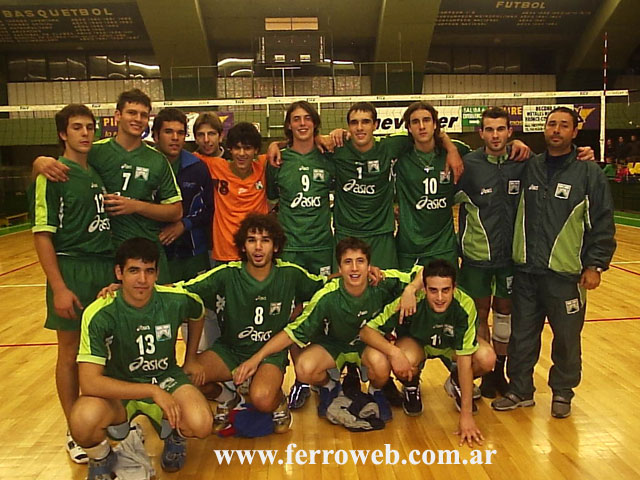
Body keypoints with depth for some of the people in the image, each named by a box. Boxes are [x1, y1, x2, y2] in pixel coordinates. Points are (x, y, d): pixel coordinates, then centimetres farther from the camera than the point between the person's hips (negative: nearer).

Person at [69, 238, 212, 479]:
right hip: (117, 389, -1)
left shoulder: (177, 300, -16)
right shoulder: (99, 315, -23)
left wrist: (190, 362, 13)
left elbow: (197, 315, 11)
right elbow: (89, 382, -28)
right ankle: (101, 459, 4)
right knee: (83, 421, -34)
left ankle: (174, 436, 11)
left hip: (167, 380, 1)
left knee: (201, 424, -29)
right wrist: (152, 391, -31)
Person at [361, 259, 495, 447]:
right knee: (407, 361, -36)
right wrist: (394, 352, -48)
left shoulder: (465, 305, -33)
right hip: (415, 342, -1)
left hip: (451, 344, 1)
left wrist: (466, 414, -32)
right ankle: (411, 387, 2)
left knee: (487, 358, -28)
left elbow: (464, 360, -31)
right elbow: (367, 330, -30)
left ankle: (456, 383, 7)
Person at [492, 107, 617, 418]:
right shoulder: (530, 167, 6)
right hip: (526, 270, 3)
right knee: (522, 334, 11)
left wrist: (596, 265, -7)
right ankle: (520, 390, 26)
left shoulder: (589, 172, -3)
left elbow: (603, 224, -3)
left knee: (566, 338, 8)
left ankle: (562, 392, 28)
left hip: (566, 273, -3)